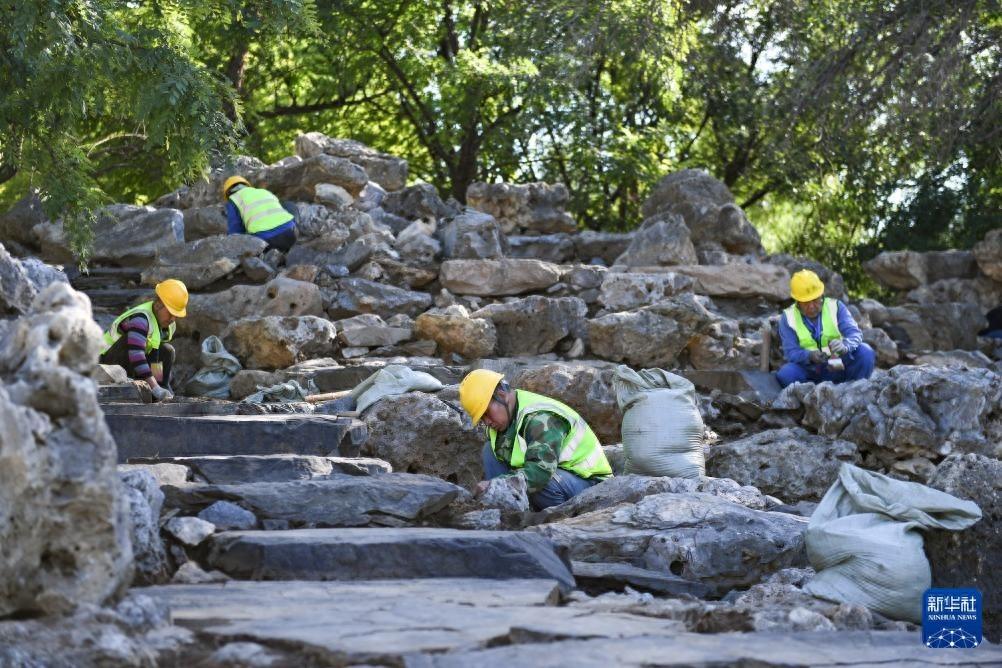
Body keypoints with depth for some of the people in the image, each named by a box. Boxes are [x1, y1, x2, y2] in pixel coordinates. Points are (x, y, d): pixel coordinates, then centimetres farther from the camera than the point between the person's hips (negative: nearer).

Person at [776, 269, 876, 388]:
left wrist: (845, 346, -37)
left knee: (865, 352, -23)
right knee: (785, 374, -31)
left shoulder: (835, 307, -1)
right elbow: (791, 352, -10)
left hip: (839, 368, 1)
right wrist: (810, 356, -33)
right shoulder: (788, 317, -3)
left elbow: (855, 334, -12)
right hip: (809, 372, -1)